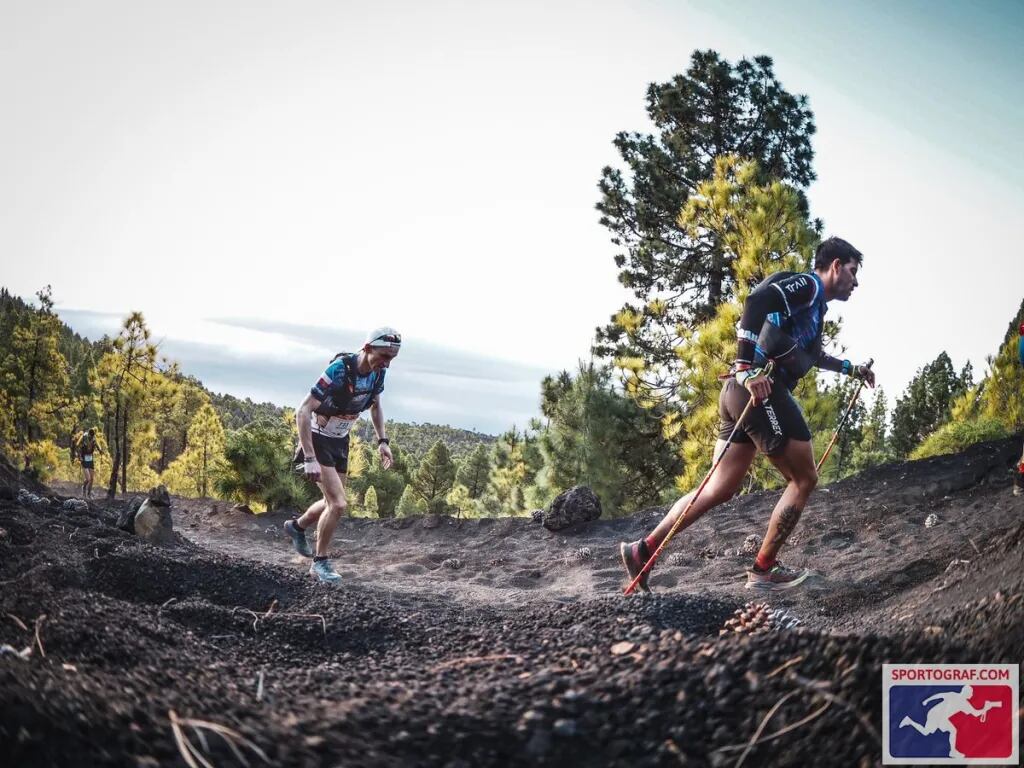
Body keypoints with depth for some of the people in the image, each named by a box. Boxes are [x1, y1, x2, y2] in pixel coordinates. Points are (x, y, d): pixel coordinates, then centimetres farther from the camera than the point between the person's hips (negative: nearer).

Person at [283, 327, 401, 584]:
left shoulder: (377, 372, -8)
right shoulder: (339, 370, -30)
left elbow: (375, 404, 15)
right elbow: (303, 412, -31)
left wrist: (382, 441, 7)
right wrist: (310, 459, -35)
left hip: (340, 441, 8)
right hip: (317, 440, -7)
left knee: (334, 502, 18)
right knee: (338, 504, -16)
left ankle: (297, 526, 46)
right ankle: (320, 562, 3)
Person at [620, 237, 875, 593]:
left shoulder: (814, 304, 28)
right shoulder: (807, 284, -2)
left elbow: (811, 355, 46)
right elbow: (757, 301, -21)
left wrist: (852, 368, 51)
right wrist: (747, 368, -27)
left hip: (742, 391, 10)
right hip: (761, 390, -10)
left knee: (721, 489, 8)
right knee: (804, 478, 1)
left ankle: (643, 549, 6)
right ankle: (763, 569, 5)